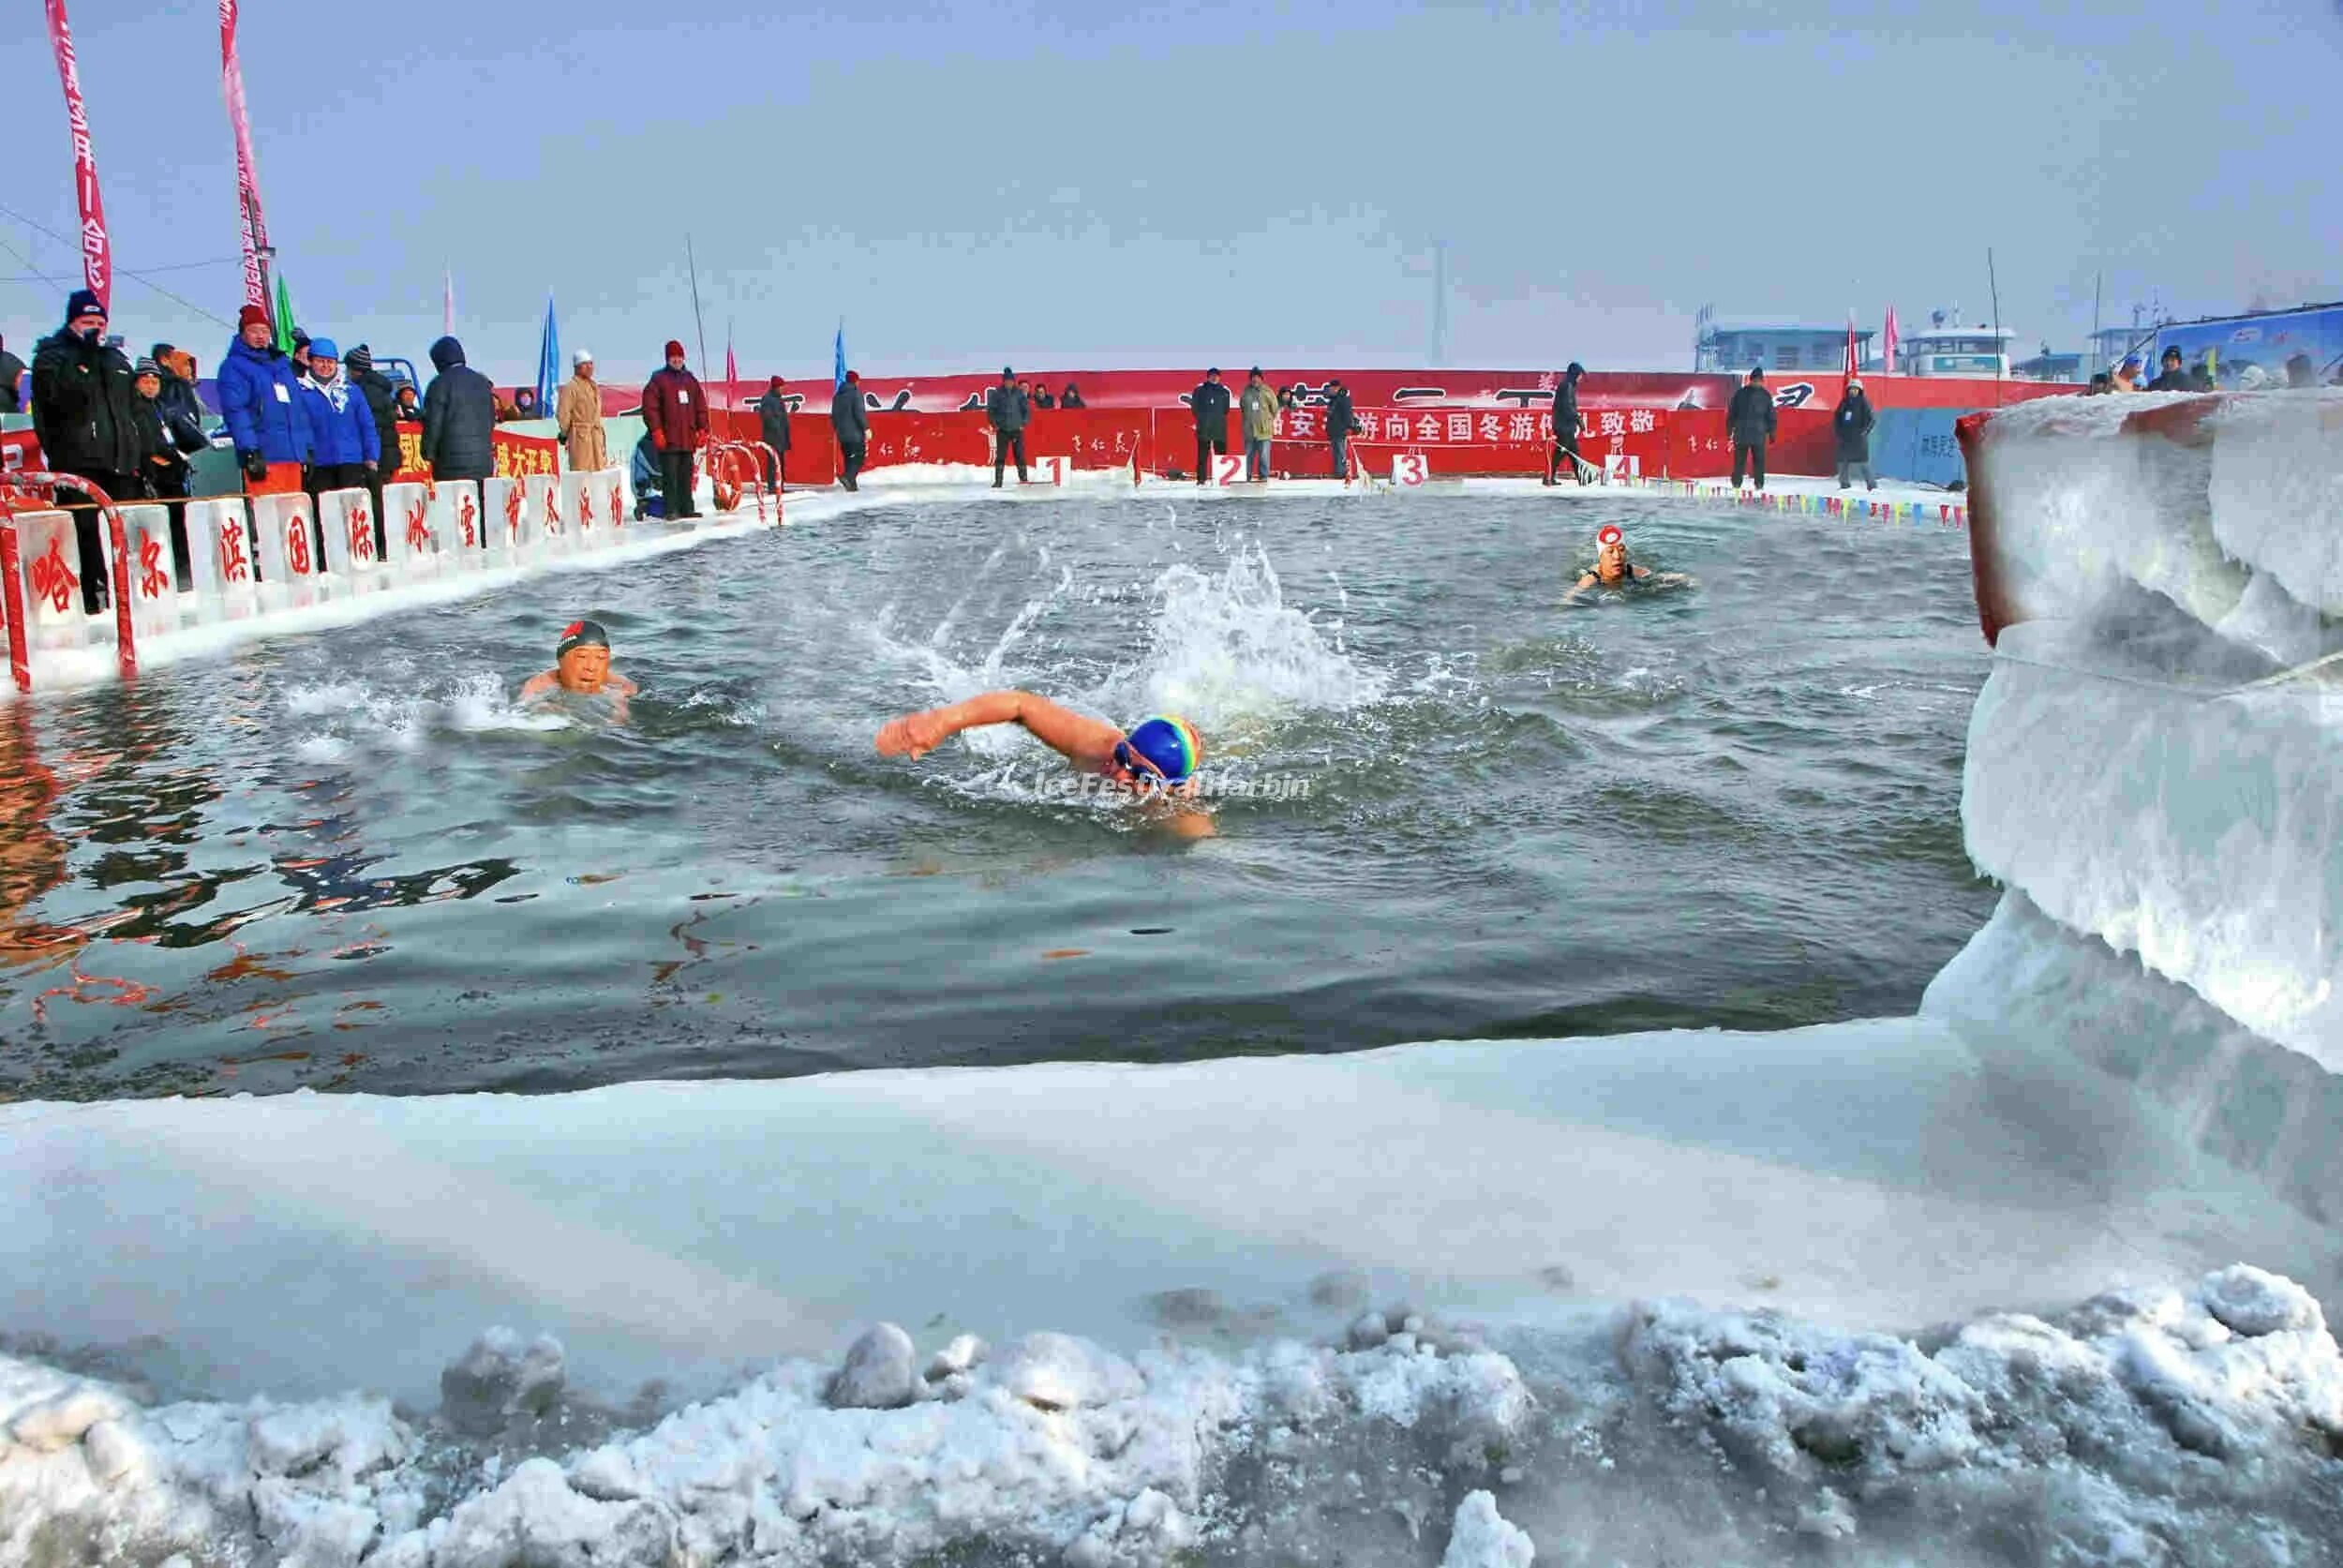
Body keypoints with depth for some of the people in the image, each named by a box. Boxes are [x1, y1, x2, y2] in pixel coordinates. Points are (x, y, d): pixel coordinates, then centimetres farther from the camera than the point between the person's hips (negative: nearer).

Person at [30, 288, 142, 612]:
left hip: (118, 461, 5)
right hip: (77, 460, -5)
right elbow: (64, 396, -16)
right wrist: (85, 357, -17)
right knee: (83, 530, -10)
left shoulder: (116, 359, 22)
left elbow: (133, 410, 25)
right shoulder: (52, 357, 4)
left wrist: (139, 454, 18)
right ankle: (87, 594, -9)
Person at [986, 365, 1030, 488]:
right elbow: (990, 409, 5)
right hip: (1002, 430, 0)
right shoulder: (997, 393, 0)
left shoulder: (1019, 393, 1)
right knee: (1000, 456, -1)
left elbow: (1026, 409, 7)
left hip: (1017, 429, 0)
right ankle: (998, 481, 3)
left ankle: (1023, 478, 9)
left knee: (1020, 455, 0)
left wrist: (1024, 423, 0)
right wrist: (994, 424, -2)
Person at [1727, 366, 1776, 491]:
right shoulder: (1766, 395, 0)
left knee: (1739, 460, 6)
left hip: (1741, 433, 0)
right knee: (1759, 460, 5)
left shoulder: (1740, 393, -1)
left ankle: (1736, 483, 4)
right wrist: (1771, 433, 11)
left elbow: (1731, 413, 2)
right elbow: (1771, 416, 3)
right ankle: (1759, 484, 4)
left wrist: (1729, 429, 10)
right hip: (1759, 434, 0)